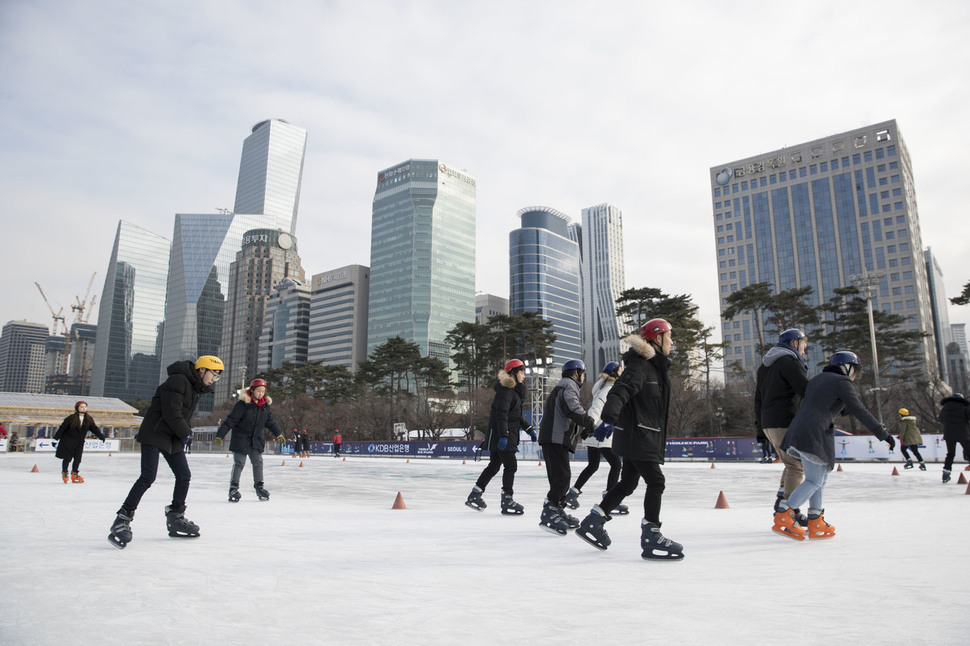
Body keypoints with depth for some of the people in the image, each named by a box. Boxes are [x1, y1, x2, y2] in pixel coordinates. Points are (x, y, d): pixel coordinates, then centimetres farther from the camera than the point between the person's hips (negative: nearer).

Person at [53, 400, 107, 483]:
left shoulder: (89, 419, 0)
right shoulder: (71, 418, -12)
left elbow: (94, 429, 5)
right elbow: (62, 427, -8)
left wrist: (102, 437, -1)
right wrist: (56, 438, -8)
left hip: (79, 442, 4)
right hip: (68, 441, -4)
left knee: (78, 458, 4)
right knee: (67, 458, -1)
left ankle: (74, 474, 17)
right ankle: (64, 473, 17)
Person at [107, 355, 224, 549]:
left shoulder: (197, 388, 11)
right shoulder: (178, 381, -19)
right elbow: (171, 413, -22)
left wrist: (185, 434, 5)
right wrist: (186, 433, -10)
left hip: (173, 438, 9)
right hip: (154, 434, -9)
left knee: (184, 475, 8)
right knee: (148, 477, -15)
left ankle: (175, 518, 21)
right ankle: (123, 519, -7)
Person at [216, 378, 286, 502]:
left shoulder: (265, 405, 4)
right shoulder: (242, 404, -16)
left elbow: (270, 422, 17)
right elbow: (230, 420, -16)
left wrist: (279, 434, 19)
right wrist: (220, 435, -18)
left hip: (256, 440, 5)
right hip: (240, 439, -5)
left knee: (258, 463, 8)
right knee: (238, 464, -2)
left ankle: (259, 487, 21)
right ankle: (233, 488, 8)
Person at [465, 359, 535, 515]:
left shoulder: (515, 390, 17)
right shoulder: (506, 390, -15)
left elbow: (517, 415, 25)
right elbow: (501, 414, -24)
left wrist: (529, 429, 22)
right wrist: (503, 436, -31)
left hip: (508, 435, 10)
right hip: (500, 435, -10)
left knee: (494, 465, 15)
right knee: (511, 466, -6)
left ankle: (474, 495, 24)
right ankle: (507, 501, 0)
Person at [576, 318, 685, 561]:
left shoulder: (657, 367, 17)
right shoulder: (639, 366, -15)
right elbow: (620, 391, -31)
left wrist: (661, 437, 33)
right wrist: (609, 419, -46)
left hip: (646, 437, 10)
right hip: (635, 435, -10)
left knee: (627, 483, 13)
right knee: (656, 482, -8)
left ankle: (592, 522, 21)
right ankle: (651, 537, 0)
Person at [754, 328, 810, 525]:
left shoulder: (765, 365, 20)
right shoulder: (790, 361, -8)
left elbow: (758, 397, 20)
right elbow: (806, 392, -16)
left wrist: (759, 427, 21)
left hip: (768, 422, 9)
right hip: (784, 422, -9)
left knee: (793, 463, 16)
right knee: (795, 466, -4)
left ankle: (781, 503, 12)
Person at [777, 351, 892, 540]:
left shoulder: (817, 379, 25)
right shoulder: (842, 382, 2)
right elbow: (858, 411, -8)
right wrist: (882, 433, -6)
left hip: (797, 431, 9)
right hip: (814, 435, -8)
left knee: (821, 477, 16)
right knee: (814, 481, -7)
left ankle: (815, 525, 14)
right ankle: (782, 518, -17)